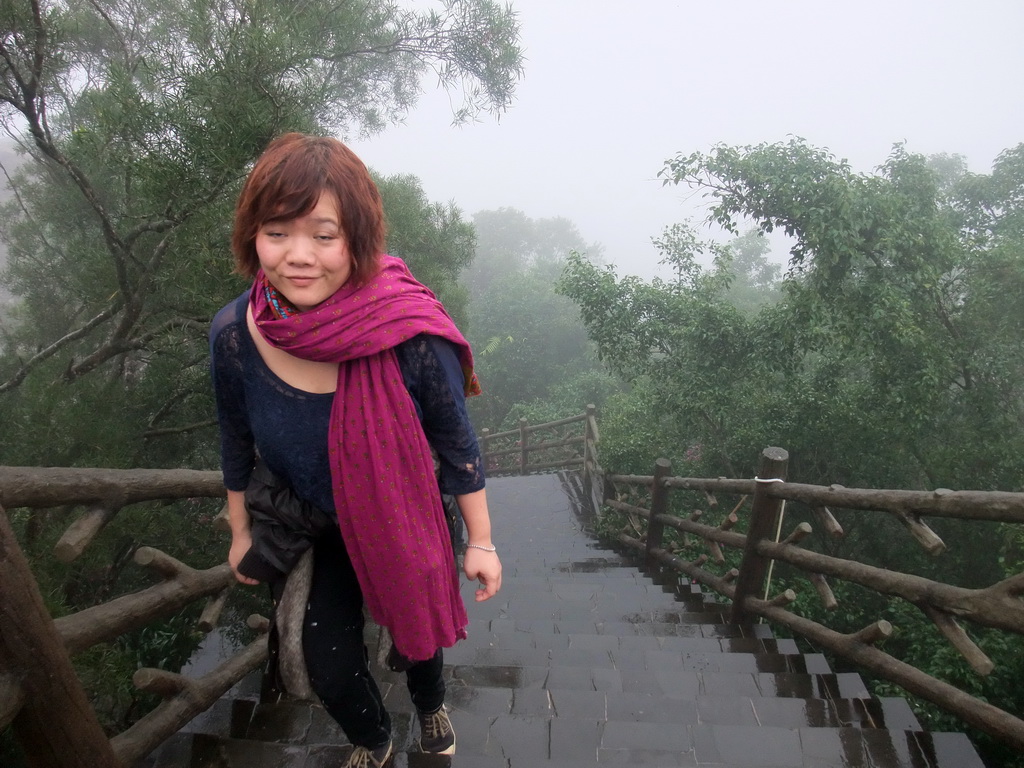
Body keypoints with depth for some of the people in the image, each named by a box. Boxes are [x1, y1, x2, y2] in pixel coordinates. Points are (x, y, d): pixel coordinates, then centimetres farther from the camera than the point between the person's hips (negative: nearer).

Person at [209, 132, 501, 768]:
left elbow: (458, 446, -18)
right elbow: (238, 446, -4)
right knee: (330, 668, 13)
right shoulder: (234, 336, -25)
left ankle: (430, 704, 63)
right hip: (308, 531, 2)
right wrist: (240, 533, 9)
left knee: (419, 627, 23)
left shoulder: (412, 337, -34)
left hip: (405, 520, -1)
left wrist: (480, 542, -8)